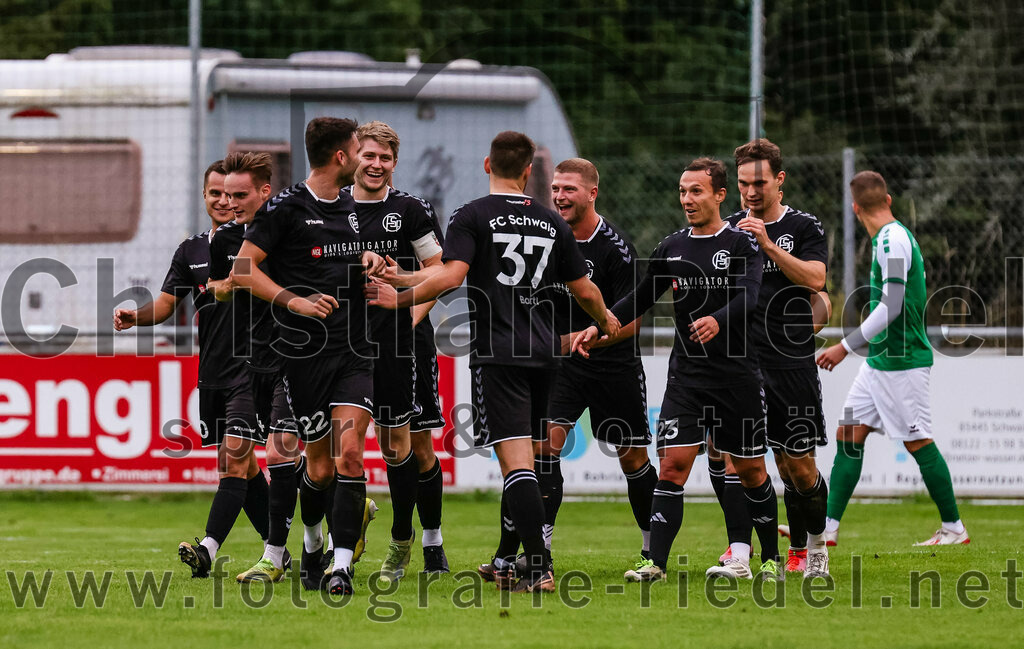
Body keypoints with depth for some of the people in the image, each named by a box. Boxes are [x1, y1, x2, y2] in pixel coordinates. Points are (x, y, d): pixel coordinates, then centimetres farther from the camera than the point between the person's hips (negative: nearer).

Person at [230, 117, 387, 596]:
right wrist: (293, 300, -19)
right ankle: (312, 545, 32)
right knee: (320, 465, 3)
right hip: (306, 354, -4)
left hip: (355, 351, 4)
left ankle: (342, 567, -17)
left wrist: (370, 260, 10)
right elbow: (243, 269, -8)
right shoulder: (286, 207, -5)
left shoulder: (351, 208, 15)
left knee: (349, 453, -12)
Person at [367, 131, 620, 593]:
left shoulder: (472, 217, -4)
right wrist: (607, 322, 35)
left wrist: (399, 299, -6)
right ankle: (511, 562, 24)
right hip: (544, 353, 5)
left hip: (497, 353, -5)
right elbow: (584, 290, 16)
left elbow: (451, 275, -17)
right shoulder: (552, 223, 11)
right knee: (525, 457, 16)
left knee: (516, 460, -11)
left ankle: (539, 569, -20)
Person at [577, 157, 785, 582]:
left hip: (737, 376, -3)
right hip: (686, 376, 3)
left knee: (751, 470, 6)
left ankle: (771, 559, 22)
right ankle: (656, 563, -12)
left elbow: (748, 297, -20)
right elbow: (639, 300, 19)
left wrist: (717, 321, -40)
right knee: (673, 464, -9)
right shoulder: (671, 249, 10)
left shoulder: (741, 244, -4)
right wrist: (598, 327, 6)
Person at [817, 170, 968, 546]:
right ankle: (828, 527, 5)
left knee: (918, 442, -2)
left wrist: (846, 346, -22)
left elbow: (891, 306, -24)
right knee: (849, 435, 5)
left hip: (900, 361, -10)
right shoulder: (891, 238, 12)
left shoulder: (893, 240, -17)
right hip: (880, 358, 10)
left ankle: (954, 528, 7)